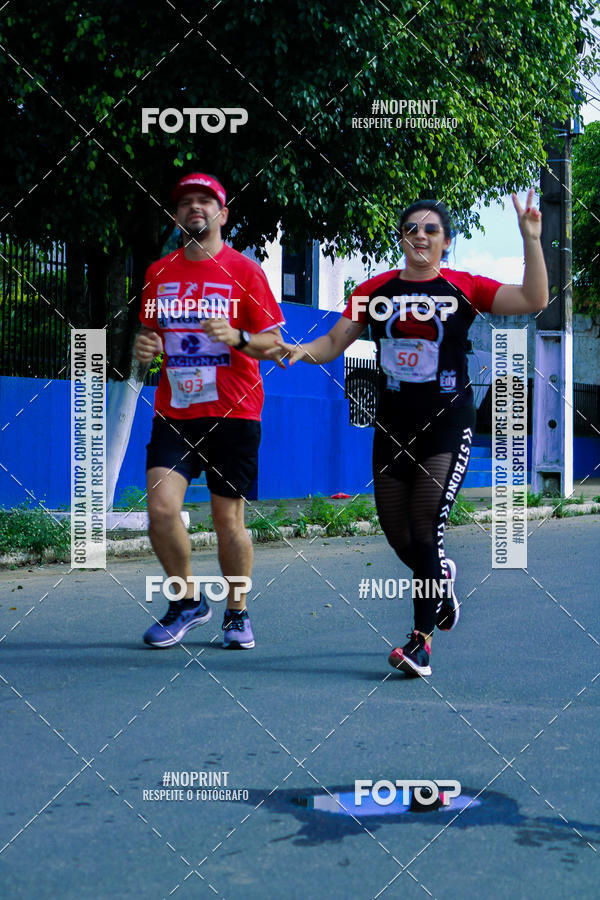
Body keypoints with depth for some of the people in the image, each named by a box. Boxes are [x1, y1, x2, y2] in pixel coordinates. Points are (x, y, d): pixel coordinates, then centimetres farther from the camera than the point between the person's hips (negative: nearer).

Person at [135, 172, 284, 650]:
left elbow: (273, 341, -1)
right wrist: (144, 345, -1)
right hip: (174, 410, 3)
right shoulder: (159, 272, 11)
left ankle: (238, 611, 23)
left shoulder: (245, 270, 0)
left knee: (228, 518, 2)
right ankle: (188, 600, 10)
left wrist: (238, 338, -21)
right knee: (161, 507, -13)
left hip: (234, 412, -2)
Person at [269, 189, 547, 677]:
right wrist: (301, 350, -14)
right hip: (393, 426, 4)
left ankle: (421, 641, -1)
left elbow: (534, 300, -9)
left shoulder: (464, 287, 0)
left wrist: (531, 239, -17)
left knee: (426, 530, -12)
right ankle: (441, 577, 43)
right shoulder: (375, 289, 7)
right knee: (398, 536, 9)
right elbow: (334, 343, 6)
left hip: (448, 426, -3)